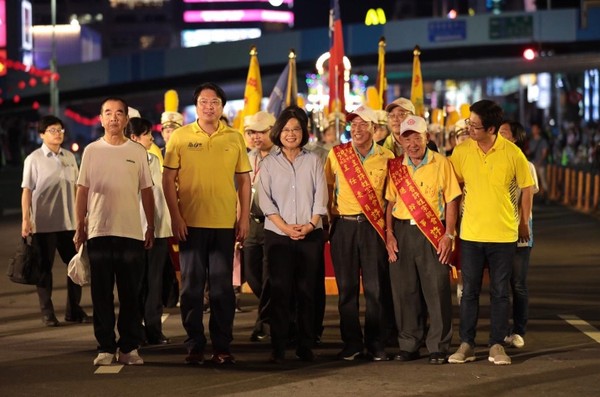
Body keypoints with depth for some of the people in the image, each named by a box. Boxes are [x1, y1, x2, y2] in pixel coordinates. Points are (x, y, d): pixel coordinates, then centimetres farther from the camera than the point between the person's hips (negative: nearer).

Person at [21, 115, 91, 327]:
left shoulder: (69, 157, 9)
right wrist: (25, 218, -13)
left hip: (69, 222, 5)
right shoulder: (34, 159, -4)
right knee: (45, 267, 2)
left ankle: (74, 310, 16)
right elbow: (27, 190, -7)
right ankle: (47, 312, 9)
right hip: (43, 223, -5)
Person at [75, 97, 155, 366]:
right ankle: (105, 347, 7)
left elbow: (146, 192, 10)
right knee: (101, 294, 2)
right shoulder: (91, 151, 6)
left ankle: (129, 348, 8)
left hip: (132, 232, 0)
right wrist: (79, 227, 3)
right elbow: (82, 191, 8)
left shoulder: (138, 152, 7)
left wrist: (151, 227, 6)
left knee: (131, 294, 2)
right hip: (99, 231, 0)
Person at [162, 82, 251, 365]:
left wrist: (244, 217, 3)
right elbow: (168, 179, 1)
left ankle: (222, 347, 11)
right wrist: (175, 216, -6)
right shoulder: (180, 137, 2)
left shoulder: (234, 138, 6)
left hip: (225, 224, 1)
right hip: (190, 223, -1)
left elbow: (244, 180, 10)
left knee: (222, 287, 4)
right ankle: (194, 346, 12)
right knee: (192, 286, 4)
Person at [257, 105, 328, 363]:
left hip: (310, 235, 1)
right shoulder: (269, 163, 7)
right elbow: (266, 200, 0)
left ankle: (305, 346, 6)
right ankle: (278, 348, -1)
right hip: (278, 235, -1)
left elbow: (320, 196, 3)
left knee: (307, 290, 1)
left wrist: (310, 224, -10)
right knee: (280, 291, -4)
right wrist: (285, 227, -12)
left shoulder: (313, 161, 9)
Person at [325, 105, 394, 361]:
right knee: (347, 287, 4)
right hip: (344, 225, 1)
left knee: (375, 287, 1)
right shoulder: (336, 154, 3)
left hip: (373, 226, 0)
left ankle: (376, 345, 9)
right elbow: (327, 188, 12)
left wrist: (387, 223, 3)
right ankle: (351, 343, 12)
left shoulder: (386, 157, 3)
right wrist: (332, 214, 2)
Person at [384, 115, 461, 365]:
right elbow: (390, 202, 12)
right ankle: (408, 345, 15)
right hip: (402, 232, 3)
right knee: (404, 290, 6)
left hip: (432, 233, -3)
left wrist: (449, 234, -8)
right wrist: (389, 233, 2)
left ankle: (438, 347, 4)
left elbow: (451, 201, -1)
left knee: (437, 291, -3)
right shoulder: (395, 167, 10)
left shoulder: (441, 164, 0)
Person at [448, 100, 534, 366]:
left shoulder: (512, 153, -8)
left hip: (504, 234, -1)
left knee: (500, 292, 5)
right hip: (470, 233, 1)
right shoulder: (461, 152, -4)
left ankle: (497, 345, 13)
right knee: (469, 291, 6)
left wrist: (523, 223, 8)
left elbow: (526, 188, 4)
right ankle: (467, 344, 14)